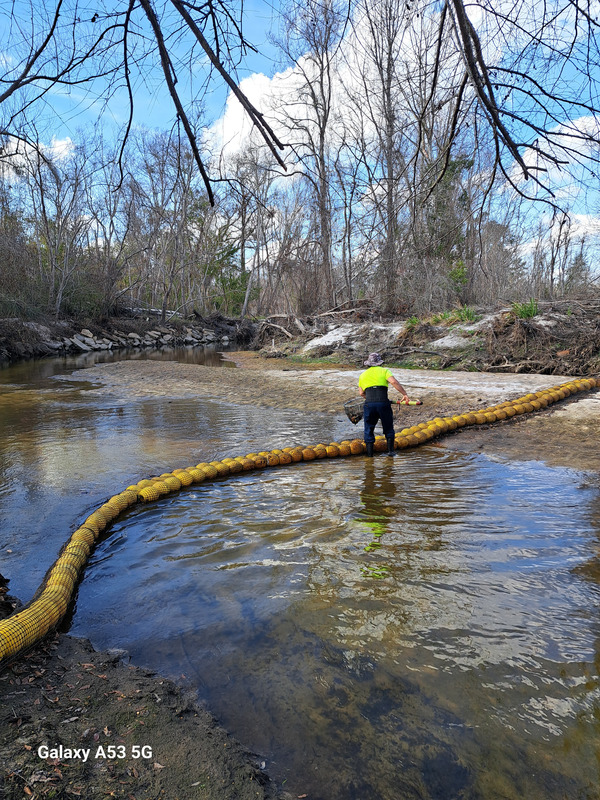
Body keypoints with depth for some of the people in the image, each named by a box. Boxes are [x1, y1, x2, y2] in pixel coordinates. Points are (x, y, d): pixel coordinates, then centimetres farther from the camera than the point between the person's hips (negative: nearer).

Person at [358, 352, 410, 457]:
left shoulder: (363, 375, 19)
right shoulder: (384, 371, 10)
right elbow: (394, 382, -8)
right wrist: (404, 394, -6)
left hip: (369, 404, 2)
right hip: (383, 403, -2)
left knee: (368, 430, 13)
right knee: (388, 428, 16)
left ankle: (369, 454, 12)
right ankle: (390, 450, 14)